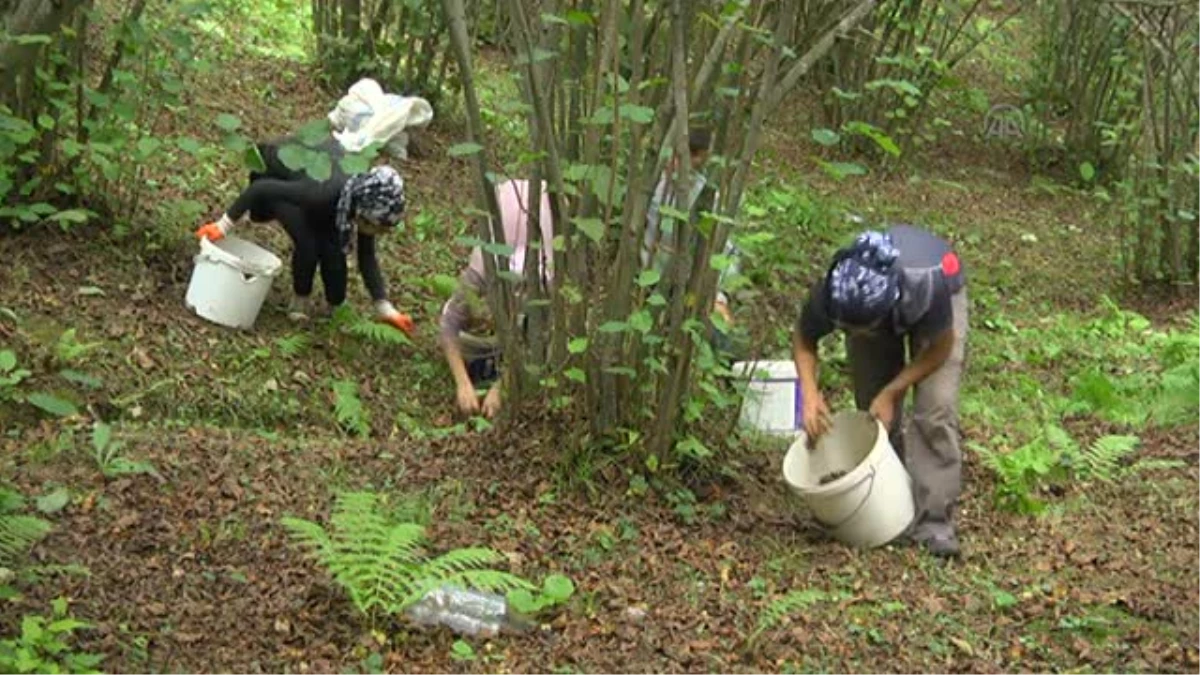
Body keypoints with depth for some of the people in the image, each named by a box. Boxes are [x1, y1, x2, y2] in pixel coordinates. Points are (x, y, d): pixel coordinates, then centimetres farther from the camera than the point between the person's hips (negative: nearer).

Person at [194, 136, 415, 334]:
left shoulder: (366, 200, -24)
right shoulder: (323, 194, -43)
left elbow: (367, 258, -11)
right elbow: (261, 188, -31)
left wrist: (386, 310, -14)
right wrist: (224, 225, -23)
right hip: (273, 168, -5)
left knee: (333, 247, -14)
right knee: (307, 243, -24)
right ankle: (301, 302, -1)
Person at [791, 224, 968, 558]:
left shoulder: (928, 287, -44)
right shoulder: (829, 294, -37)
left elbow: (939, 349, -22)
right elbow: (803, 339, -14)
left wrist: (891, 393, -26)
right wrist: (810, 393, -29)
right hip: (873, 305, 3)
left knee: (935, 411, -16)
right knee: (874, 415, -3)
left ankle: (932, 522, -15)